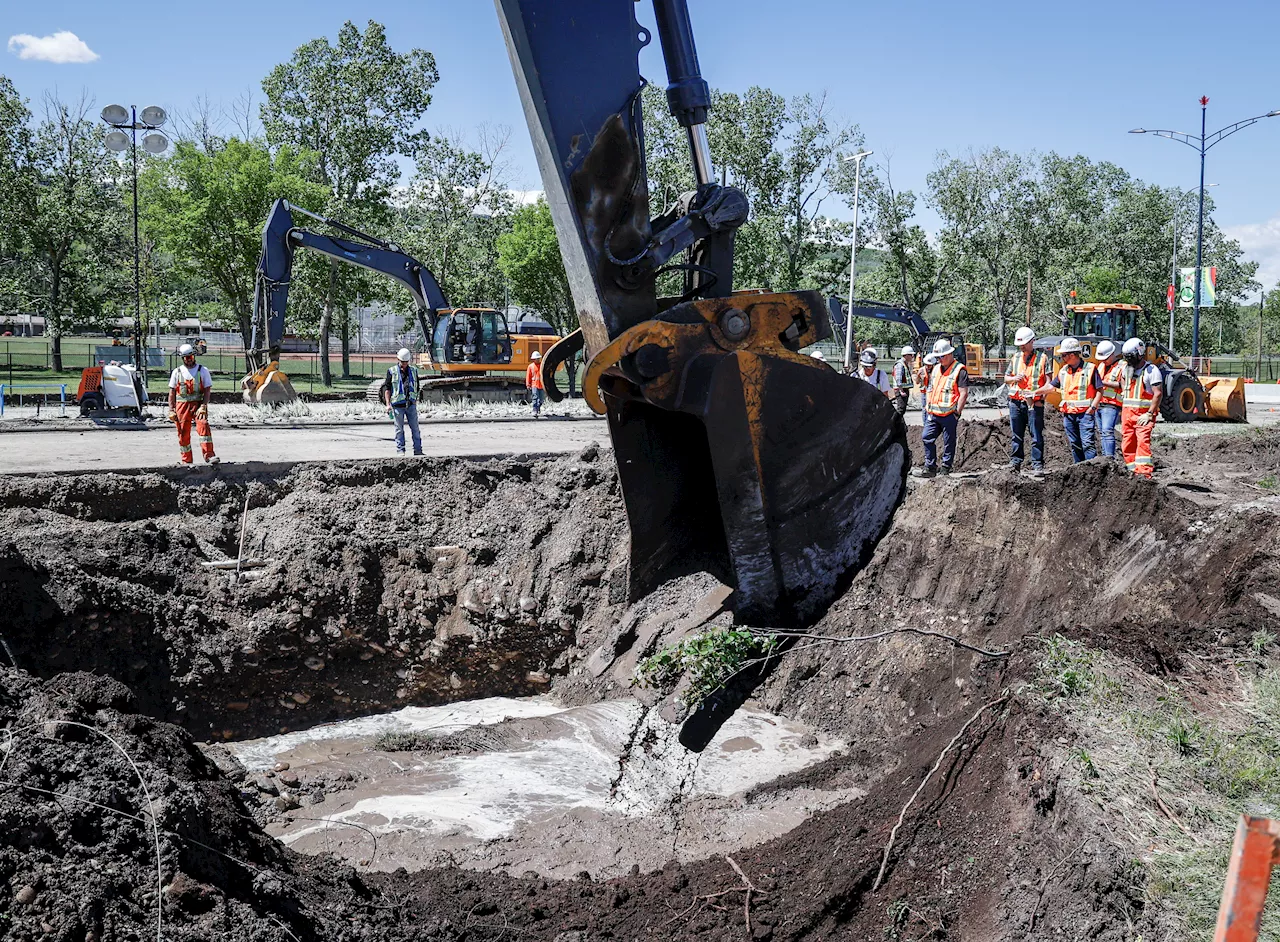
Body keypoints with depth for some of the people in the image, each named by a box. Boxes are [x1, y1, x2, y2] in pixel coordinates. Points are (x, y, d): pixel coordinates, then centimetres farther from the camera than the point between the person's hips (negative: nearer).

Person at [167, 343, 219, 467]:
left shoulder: (203, 370, 4)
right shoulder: (177, 372, 9)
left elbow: (207, 390, 0)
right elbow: (172, 392, 10)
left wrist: (203, 406, -12)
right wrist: (171, 410, 2)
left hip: (198, 404, -2)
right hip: (182, 405, 2)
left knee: (203, 426, -22)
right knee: (183, 433, 2)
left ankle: (209, 456, -26)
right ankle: (186, 461, 12)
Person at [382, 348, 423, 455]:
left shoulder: (413, 370, 12)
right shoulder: (392, 371, 2)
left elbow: (417, 387, 21)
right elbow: (387, 388, 0)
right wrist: (388, 404, -7)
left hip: (411, 405, 3)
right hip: (397, 405, -3)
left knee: (415, 428, 2)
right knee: (399, 429, 1)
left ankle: (418, 450, 6)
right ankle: (400, 450, 7)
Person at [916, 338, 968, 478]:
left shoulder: (959, 370, -7)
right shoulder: (936, 369, 16)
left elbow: (964, 394, -11)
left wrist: (957, 413, -14)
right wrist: (927, 408, 14)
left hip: (949, 415, -7)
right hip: (933, 414, 7)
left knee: (949, 443, 1)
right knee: (927, 438, 4)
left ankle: (945, 469, 8)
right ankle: (930, 467, 11)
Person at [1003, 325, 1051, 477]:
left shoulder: (1042, 358, 1)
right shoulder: (1015, 358, 14)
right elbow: (1006, 378, 20)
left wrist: (1040, 396, -14)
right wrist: (1015, 378, -3)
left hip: (1035, 402, -4)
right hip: (1016, 401, 4)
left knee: (1036, 435, -3)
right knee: (1016, 435, 7)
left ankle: (1037, 465, -1)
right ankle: (1015, 462, 14)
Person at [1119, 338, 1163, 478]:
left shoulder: (1151, 370, -9)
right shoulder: (1127, 368, 13)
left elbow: (1158, 393, -14)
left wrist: (1149, 414, -18)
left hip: (1144, 414, -7)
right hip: (1127, 412, 7)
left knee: (1143, 441, -19)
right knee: (1127, 444, 6)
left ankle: (1144, 472, -25)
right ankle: (1133, 471, 14)